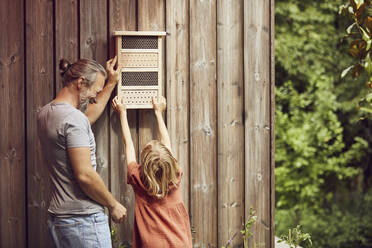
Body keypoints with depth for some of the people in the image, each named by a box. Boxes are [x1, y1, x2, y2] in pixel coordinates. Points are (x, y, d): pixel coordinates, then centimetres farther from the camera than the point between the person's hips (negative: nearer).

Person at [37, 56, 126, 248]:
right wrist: (113, 205, -9)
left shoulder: (45, 114, 12)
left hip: (57, 218, 9)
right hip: (84, 219, -9)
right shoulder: (74, 118, -17)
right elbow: (84, 175, -21)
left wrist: (111, 83, 36)